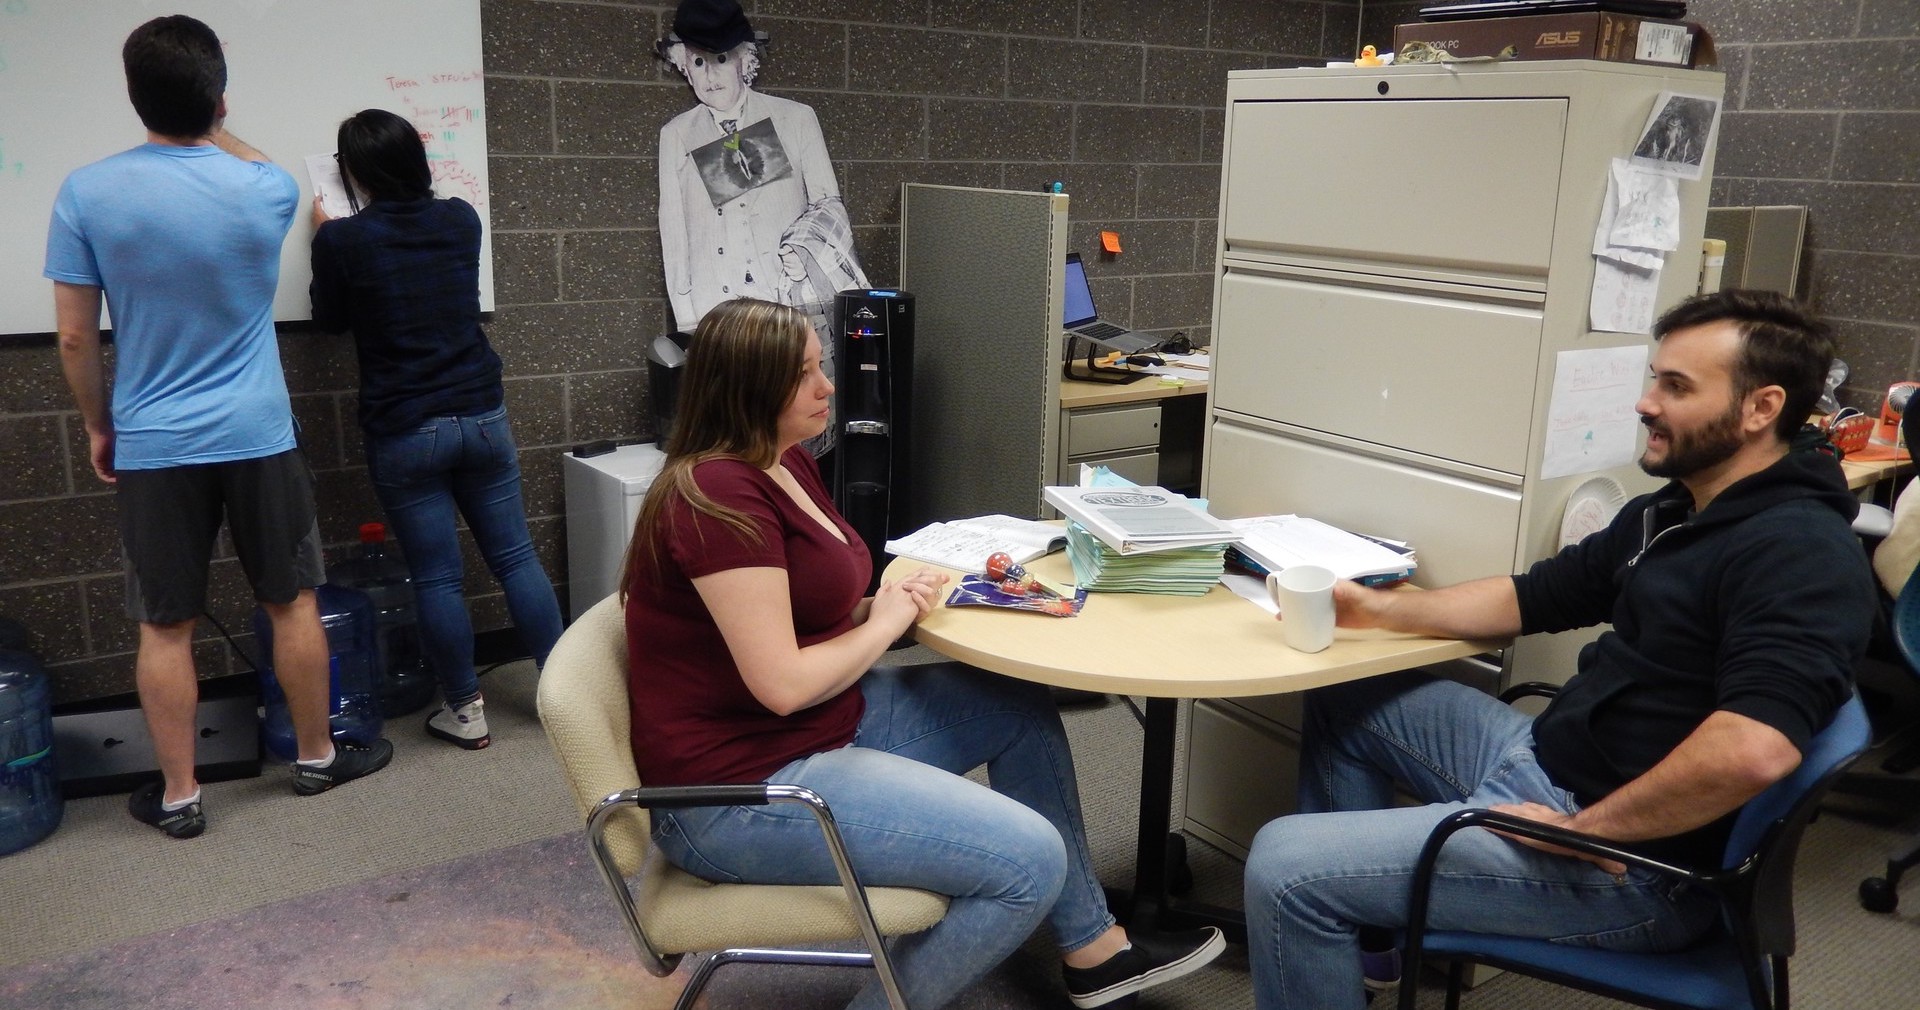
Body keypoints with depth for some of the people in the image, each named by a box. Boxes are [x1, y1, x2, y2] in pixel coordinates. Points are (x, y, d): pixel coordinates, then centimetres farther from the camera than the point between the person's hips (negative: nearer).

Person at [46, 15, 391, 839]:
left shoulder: (86, 193, -8)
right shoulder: (268, 190, -8)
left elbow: (75, 337, -2)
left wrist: (97, 426, 10)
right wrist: (210, 126, 22)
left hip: (153, 447, 0)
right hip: (258, 438, 0)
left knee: (164, 628, 9)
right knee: (293, 604, 14)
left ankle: (178, 796, 18)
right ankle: (317, 758, 27)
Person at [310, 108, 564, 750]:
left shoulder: (343, 240, -10)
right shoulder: (461, 220, 1)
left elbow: (331, 320, 8)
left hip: (403, 435, -3)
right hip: (481, 416, 3)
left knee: (437, 577, 6)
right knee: (515, 557, 11)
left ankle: (465, 712, 16)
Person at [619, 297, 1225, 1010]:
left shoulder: (785, 463, 7)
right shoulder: (718, 496, -24)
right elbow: (783, 683, -26)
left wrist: (888, 600, -5)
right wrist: (885, 622, -10)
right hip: (738, 789, -10)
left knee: (1019, 706, 14)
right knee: (1030, 860, -16)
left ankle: (1094, 950, 25)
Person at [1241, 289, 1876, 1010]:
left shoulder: (1798, 552, -20)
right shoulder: (1664, 514, 12)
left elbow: (1753, 750, -35)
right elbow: (1532, 597, 19)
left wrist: (1584, 828, -24)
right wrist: (1378, 609, 6)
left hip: (1637, 865, -10)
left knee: (1285, 866, -20)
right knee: (1343, 701, 22)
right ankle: (1337, 936, 28)